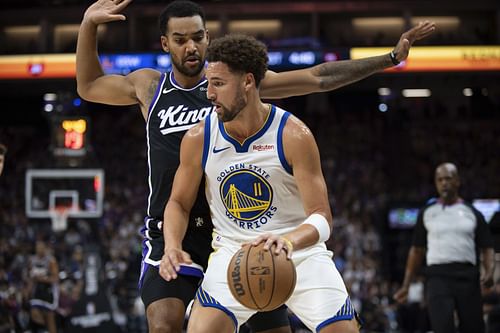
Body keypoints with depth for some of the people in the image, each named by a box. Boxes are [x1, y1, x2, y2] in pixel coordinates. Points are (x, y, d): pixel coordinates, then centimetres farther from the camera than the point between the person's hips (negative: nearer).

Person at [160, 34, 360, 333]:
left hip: (299, 250, -1)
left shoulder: (294, 135, -16)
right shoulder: (199, 138, -8)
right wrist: (172, 247, -15)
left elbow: (321, 218, -18)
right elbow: (179, 203, 6)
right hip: (234, 252, 1)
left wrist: (289, 241, -40)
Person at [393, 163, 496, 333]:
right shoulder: (427, 212, 12)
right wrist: (406, 285, 11)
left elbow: (487, 248, 9)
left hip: (468, 277, 1)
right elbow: (417, 250, 16)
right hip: (438, 276, -1)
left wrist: (489, 272, -11)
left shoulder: (472, 213, 11)